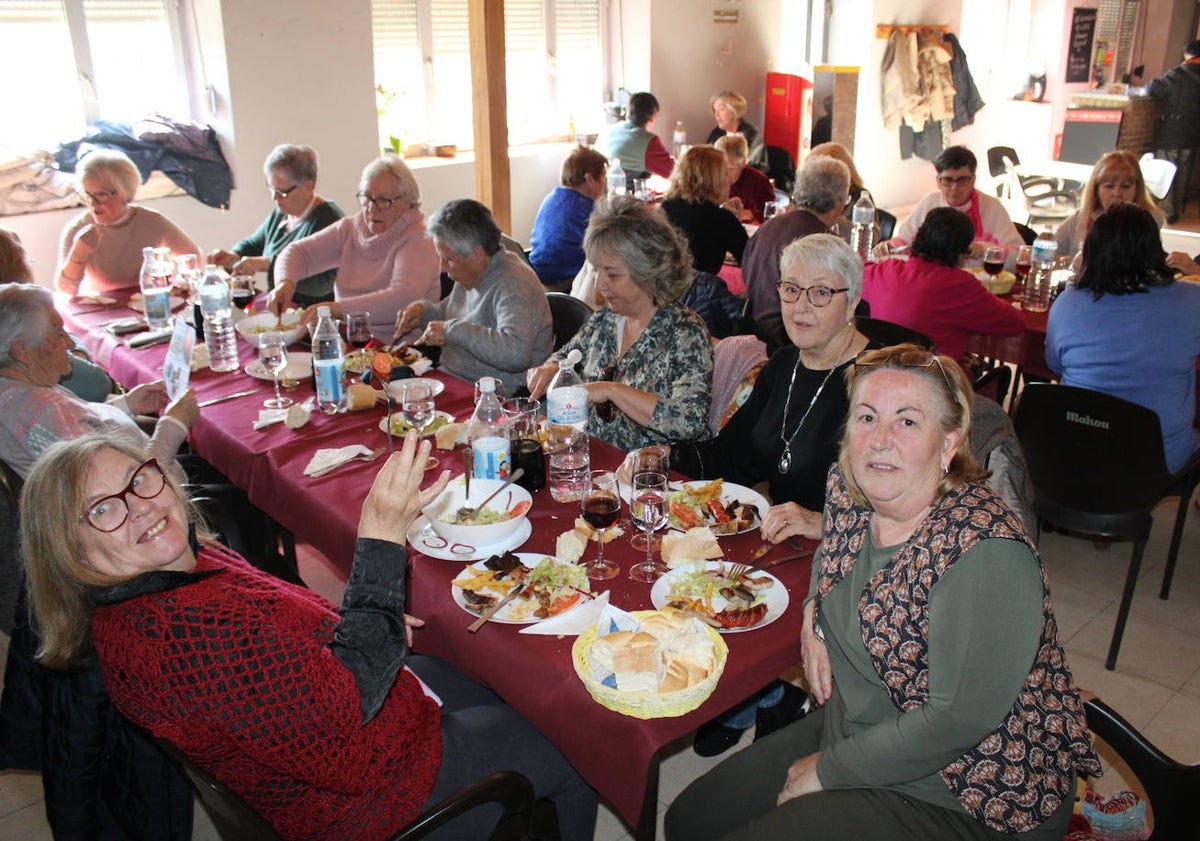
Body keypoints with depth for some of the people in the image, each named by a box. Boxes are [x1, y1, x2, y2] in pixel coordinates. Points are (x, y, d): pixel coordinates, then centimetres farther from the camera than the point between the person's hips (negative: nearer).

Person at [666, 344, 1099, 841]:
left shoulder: (986, 554, -28)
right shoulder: (849, 491, -5)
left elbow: (957, 721, -28)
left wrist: (826, 771, -17)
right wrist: (814, 611, -1)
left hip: (959, 801, -7)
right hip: (855, 733, 7)